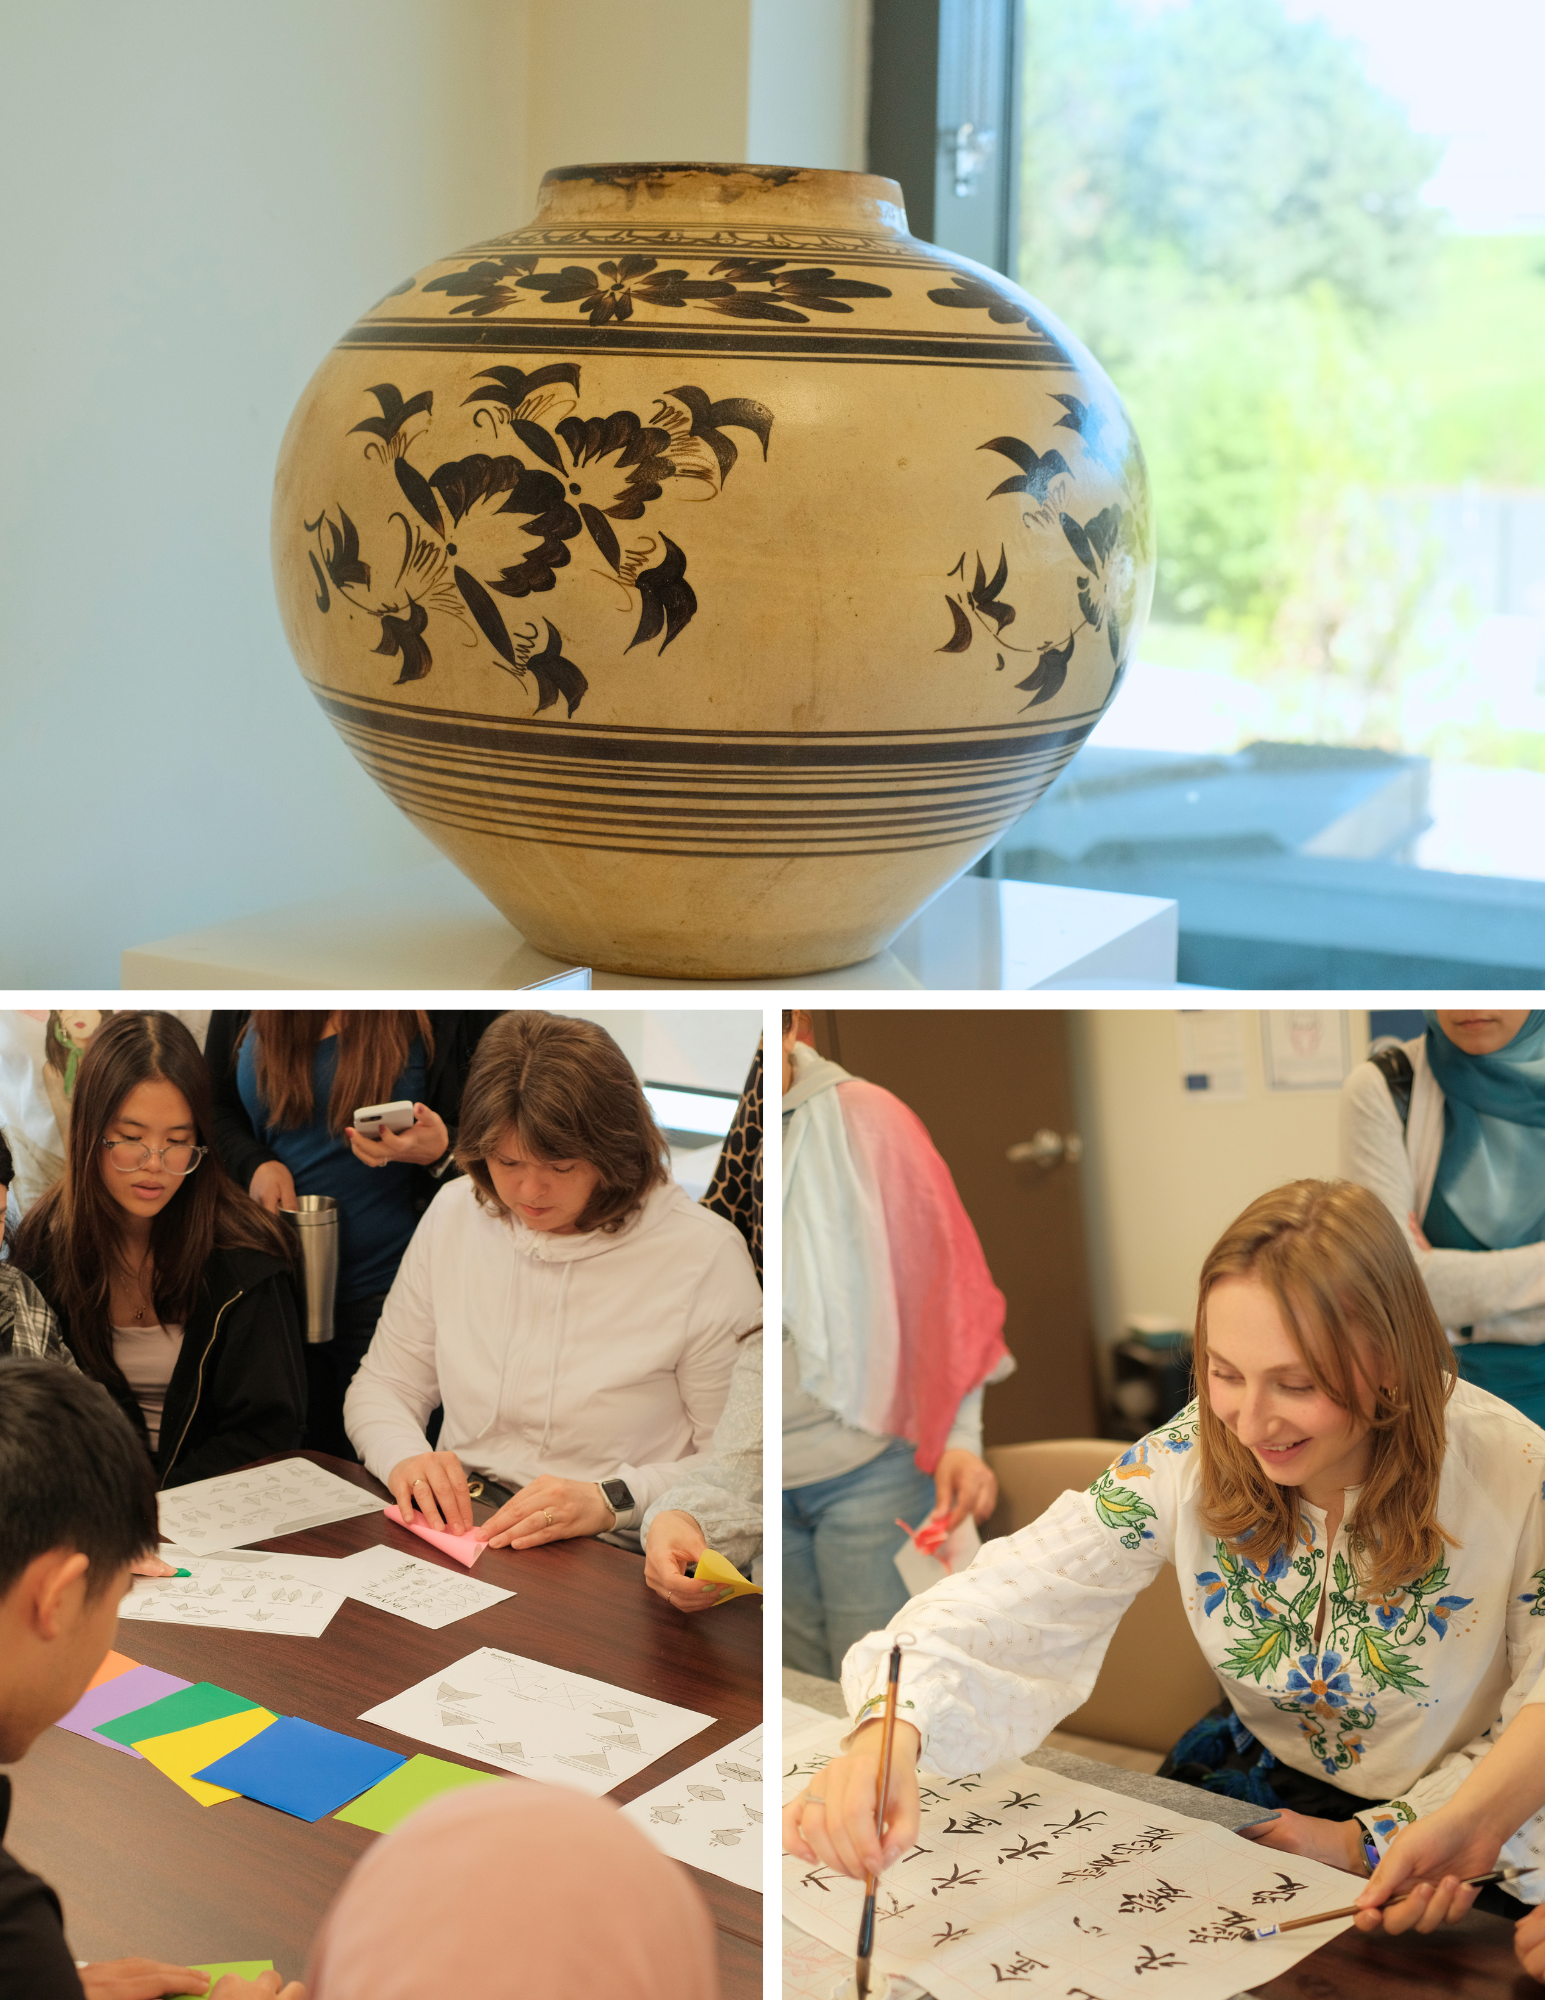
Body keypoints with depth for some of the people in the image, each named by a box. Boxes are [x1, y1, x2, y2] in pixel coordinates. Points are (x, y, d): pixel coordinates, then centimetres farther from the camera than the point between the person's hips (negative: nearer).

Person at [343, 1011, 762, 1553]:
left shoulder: (704, 1254, -8)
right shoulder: (454, 1215, 7)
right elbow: (382, 1385, 16)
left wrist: (611, 1502, -19)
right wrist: (405, 1458, -5)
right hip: (454, 1530, 4)